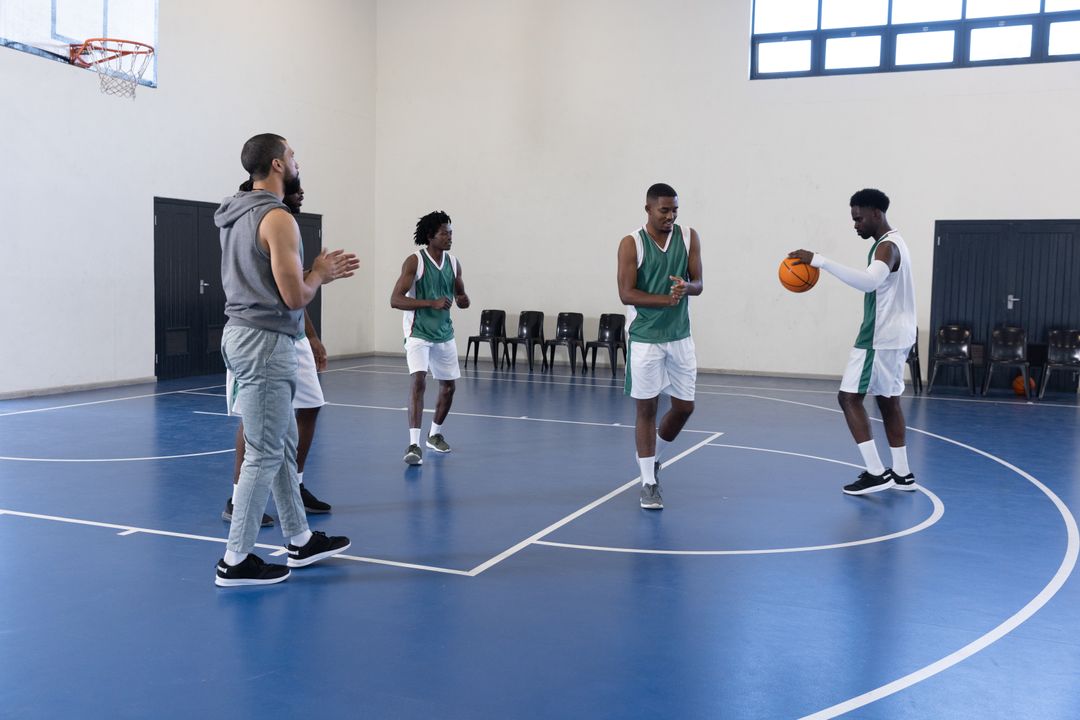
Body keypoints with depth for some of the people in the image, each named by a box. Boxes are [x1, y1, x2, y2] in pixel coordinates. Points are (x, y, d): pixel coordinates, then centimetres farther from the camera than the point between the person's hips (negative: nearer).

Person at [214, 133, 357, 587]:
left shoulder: (236, 216, 14)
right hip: (265, 342, -10)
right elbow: (296, 296, -20)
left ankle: (300, 541, 27)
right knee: (264, 454, -3)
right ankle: (236, 561, 5)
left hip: (244, 334, 10)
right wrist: (319, 274, 0)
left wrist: (321, 273, 18)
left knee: (283, 445, 17)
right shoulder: (277, 218, -16)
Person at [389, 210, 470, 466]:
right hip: (418, 333, -6)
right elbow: (395, 300, -19)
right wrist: (431, 303, -28)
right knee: (419, 380, -22)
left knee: (448, 386, 12)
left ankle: (435, 435, 34)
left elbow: (461, 296, 15)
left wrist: (463, 300, -10)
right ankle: (414, 444, -23)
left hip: (444, 333, 6)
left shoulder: (453, 263, 3)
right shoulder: (414, 262, -14)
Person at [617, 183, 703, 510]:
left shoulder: (689, 237, 3)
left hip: (680, 336, 4)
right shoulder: (632, 244, -8)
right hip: (645, 338, -4)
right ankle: (648, 483, 11)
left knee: (684, 407, 8)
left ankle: (652, 456, 35)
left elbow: (698, 284, 3)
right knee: (647, 408, 1)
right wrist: (666, 299, -23)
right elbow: (626, 294, -12)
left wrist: (685, 286, -20)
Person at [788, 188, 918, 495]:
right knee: (888, 400, 15)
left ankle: (876, 472, -10)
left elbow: (869, 281, -38)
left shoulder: (887, 247, -18)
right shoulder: (888, 244, 16)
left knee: (849, 397, -9)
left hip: (881, 337, -11)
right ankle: (901, 473, 20)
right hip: (892, 335, 11)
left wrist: (820, 261, -40)